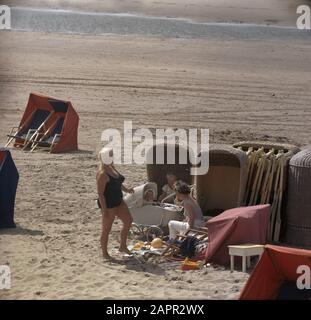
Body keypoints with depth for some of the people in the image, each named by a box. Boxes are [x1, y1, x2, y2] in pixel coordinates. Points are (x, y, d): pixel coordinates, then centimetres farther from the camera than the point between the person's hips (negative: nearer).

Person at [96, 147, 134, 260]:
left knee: (128, 221, 12)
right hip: (108, 204, -9)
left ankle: (122, 246, 25)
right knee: (106, 229, 3)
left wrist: (125, 189, 6)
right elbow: (100, 193, -22)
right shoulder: (102, 174, -22)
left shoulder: (112, 168, 6)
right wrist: (105, 210, -23)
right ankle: (105, 253, 18)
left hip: (118, 201, 9)